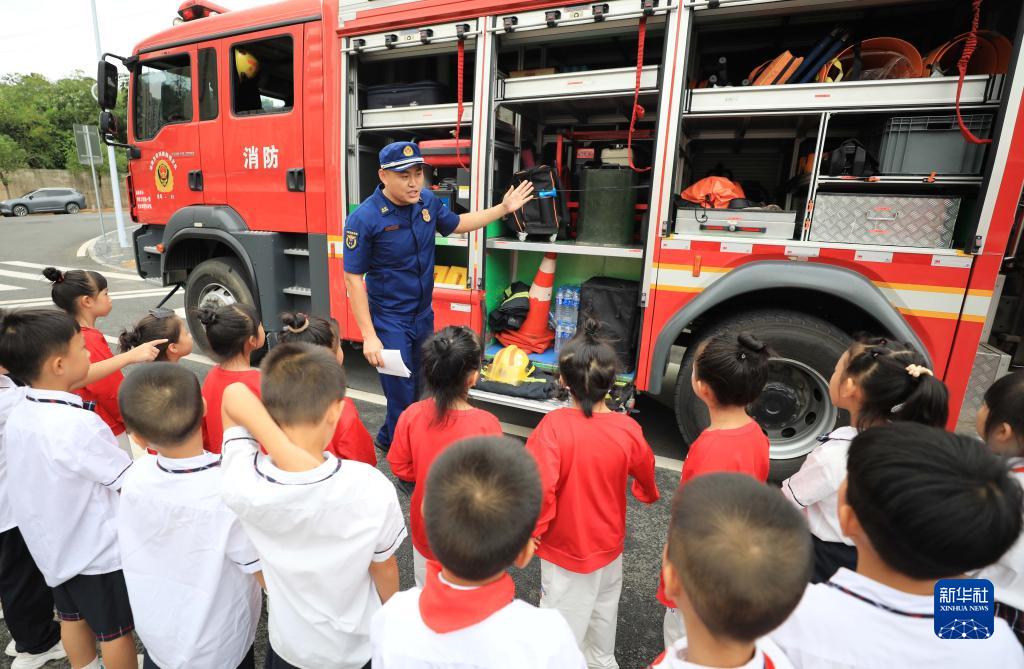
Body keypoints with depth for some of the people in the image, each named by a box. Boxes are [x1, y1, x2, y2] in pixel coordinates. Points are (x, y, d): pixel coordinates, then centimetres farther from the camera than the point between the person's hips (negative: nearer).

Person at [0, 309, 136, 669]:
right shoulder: (80, 424, -32)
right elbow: (133, 481, -23)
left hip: (53, 545, 7)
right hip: (99, 551, -7)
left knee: (73, 618, 26)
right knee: (116, 632, 13)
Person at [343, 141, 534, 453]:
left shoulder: (427, 201, -3)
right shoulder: (364, 218, -20)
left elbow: (457, 224, 17)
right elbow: (353, 278, -17)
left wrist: (504, 208, 12)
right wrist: (369, 336, -21)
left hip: (424, 315, 7)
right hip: (390, 322, -6)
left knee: (417, 389, 22)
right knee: (403, 401, 1)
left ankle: (388, 440, 46)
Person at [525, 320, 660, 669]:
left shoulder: (554, 425, -27)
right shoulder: (628, 428, -15)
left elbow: (539, 487, -32)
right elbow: (646, 475, 3)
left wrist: (534, 530, -12)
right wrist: (647, 494, 26)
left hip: (565, 550, -4)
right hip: (609, 546, 5)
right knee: (603, 611, 29)